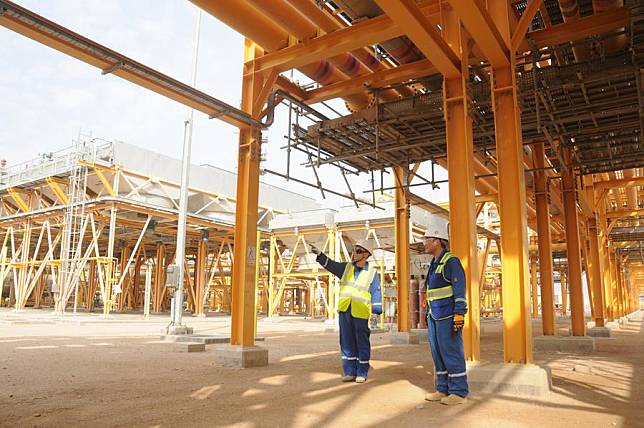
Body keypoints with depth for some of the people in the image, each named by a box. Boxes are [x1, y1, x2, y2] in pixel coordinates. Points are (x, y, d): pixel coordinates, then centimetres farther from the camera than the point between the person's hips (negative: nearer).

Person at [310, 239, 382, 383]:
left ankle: (362, 373, 15)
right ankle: (350, 372, 18)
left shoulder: (372, 273, 0)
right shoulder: (346, 267, 11)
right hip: (345, 311, 4)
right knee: (347, 343, 9)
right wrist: (319, 254, -14)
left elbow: (376, 294, -3)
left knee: (362, 344, 4)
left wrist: (377, 312, -11)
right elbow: (330, 264, 1)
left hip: (361, 313, -4)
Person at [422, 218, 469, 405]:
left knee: (451, 353, -4)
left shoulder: (451, 261, -11)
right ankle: (443, 389, 20)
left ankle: (459, 392, 6)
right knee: (438, 354, 11)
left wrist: (459, 315, -21)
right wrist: (428, 315, 20)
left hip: (448, 317, -9)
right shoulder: (434, 264, 17)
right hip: (434, 317, 9)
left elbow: (460, 290, -16)